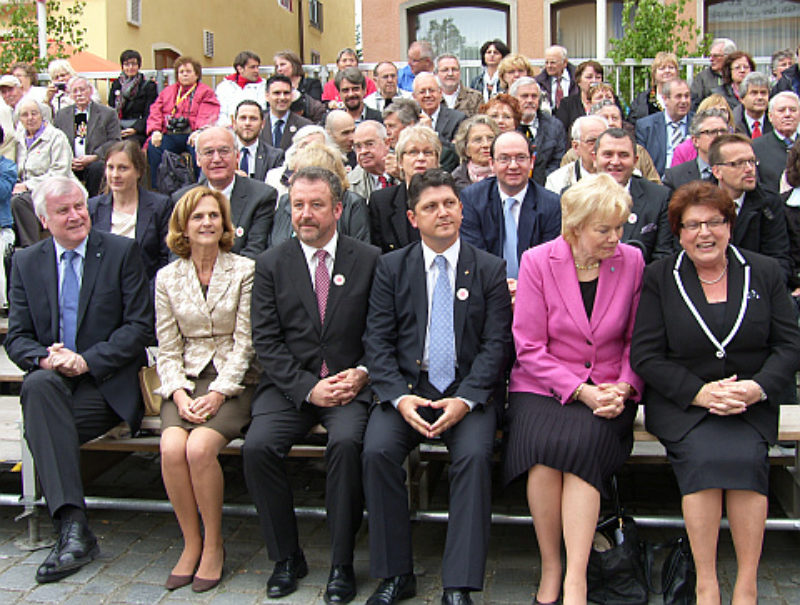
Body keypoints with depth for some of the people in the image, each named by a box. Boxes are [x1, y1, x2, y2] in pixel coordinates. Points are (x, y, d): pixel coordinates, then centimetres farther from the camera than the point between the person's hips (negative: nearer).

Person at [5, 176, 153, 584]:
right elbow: (16, 338, 8)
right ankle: (72, 526, -35)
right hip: (53, 380, 3)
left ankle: (72, 533, -19)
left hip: (107, 385, -3)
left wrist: (88, 360, -16)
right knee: (38, 384, -32)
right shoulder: (26, 262, 13)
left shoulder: (122, 252, 3)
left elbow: (140, 326, -4)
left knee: (40, 422, -29)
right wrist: (45, 357, -15)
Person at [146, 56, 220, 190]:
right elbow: (155, 112, 16)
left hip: (191, 134, -3)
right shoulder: (167, 91, 27)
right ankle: (157, 190, -20)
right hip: (169, 135, 3)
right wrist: (155, 131, -5)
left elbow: (207, 116, -3)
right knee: (153, 148, -27)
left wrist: (199, 132, -23)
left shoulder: (206, 92, 14)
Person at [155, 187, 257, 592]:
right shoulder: (167, 278, 10)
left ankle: (213, 546, -6)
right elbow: (168, 349, 8)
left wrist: (218, 393, -14)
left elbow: (244, 342, -4)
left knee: (199, 447, -27)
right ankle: (191, 543, -6)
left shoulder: (245, 271, 0)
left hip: (233, 380, -2)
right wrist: (179, 393, -9)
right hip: (186, 380, 3)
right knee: (171, 447, -25)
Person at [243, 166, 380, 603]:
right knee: (257, 446, -23)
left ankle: (342, 563, -11)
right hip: (289, 385, 2)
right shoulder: (271, 264, 7)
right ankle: (286, 557, -2)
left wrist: (362, 373, -12)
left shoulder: (367, 260, 5)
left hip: (349, 384, -1)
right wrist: (308, 387, -11)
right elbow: (266, 341, 0)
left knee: (347, 442, -30)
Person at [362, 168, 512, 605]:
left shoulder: (490, 269, 6)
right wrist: (399, 397, -15)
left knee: (474, 455, -29)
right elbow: (378, 341, 2)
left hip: (468, 390, -1)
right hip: (406, 385, 1)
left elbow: (496, 343, 0)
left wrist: (465, 399, -16)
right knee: (377, 451, -25)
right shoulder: (391, 267, 8)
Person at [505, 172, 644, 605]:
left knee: (583, 442, -30)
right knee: (544, 446, -29)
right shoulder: (537, 261, -3)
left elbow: (638, 340, 10)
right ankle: (550, 567, -9)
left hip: (607, 393, 1)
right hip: (543, 387, 0)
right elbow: (529, 348, -5)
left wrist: (623, 387, -8)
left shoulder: (631, 262, 3)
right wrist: (578, 390, -15)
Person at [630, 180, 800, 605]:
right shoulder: (659, 278, 3)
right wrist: (699, 392, -15)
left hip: (751, 402, 1)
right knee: (704, 454, -30)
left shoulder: (764, 273, 9)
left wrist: (759, 387, -13)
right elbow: (646, 355, -2)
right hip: (680, 403, -1)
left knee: (745, 456, -28)